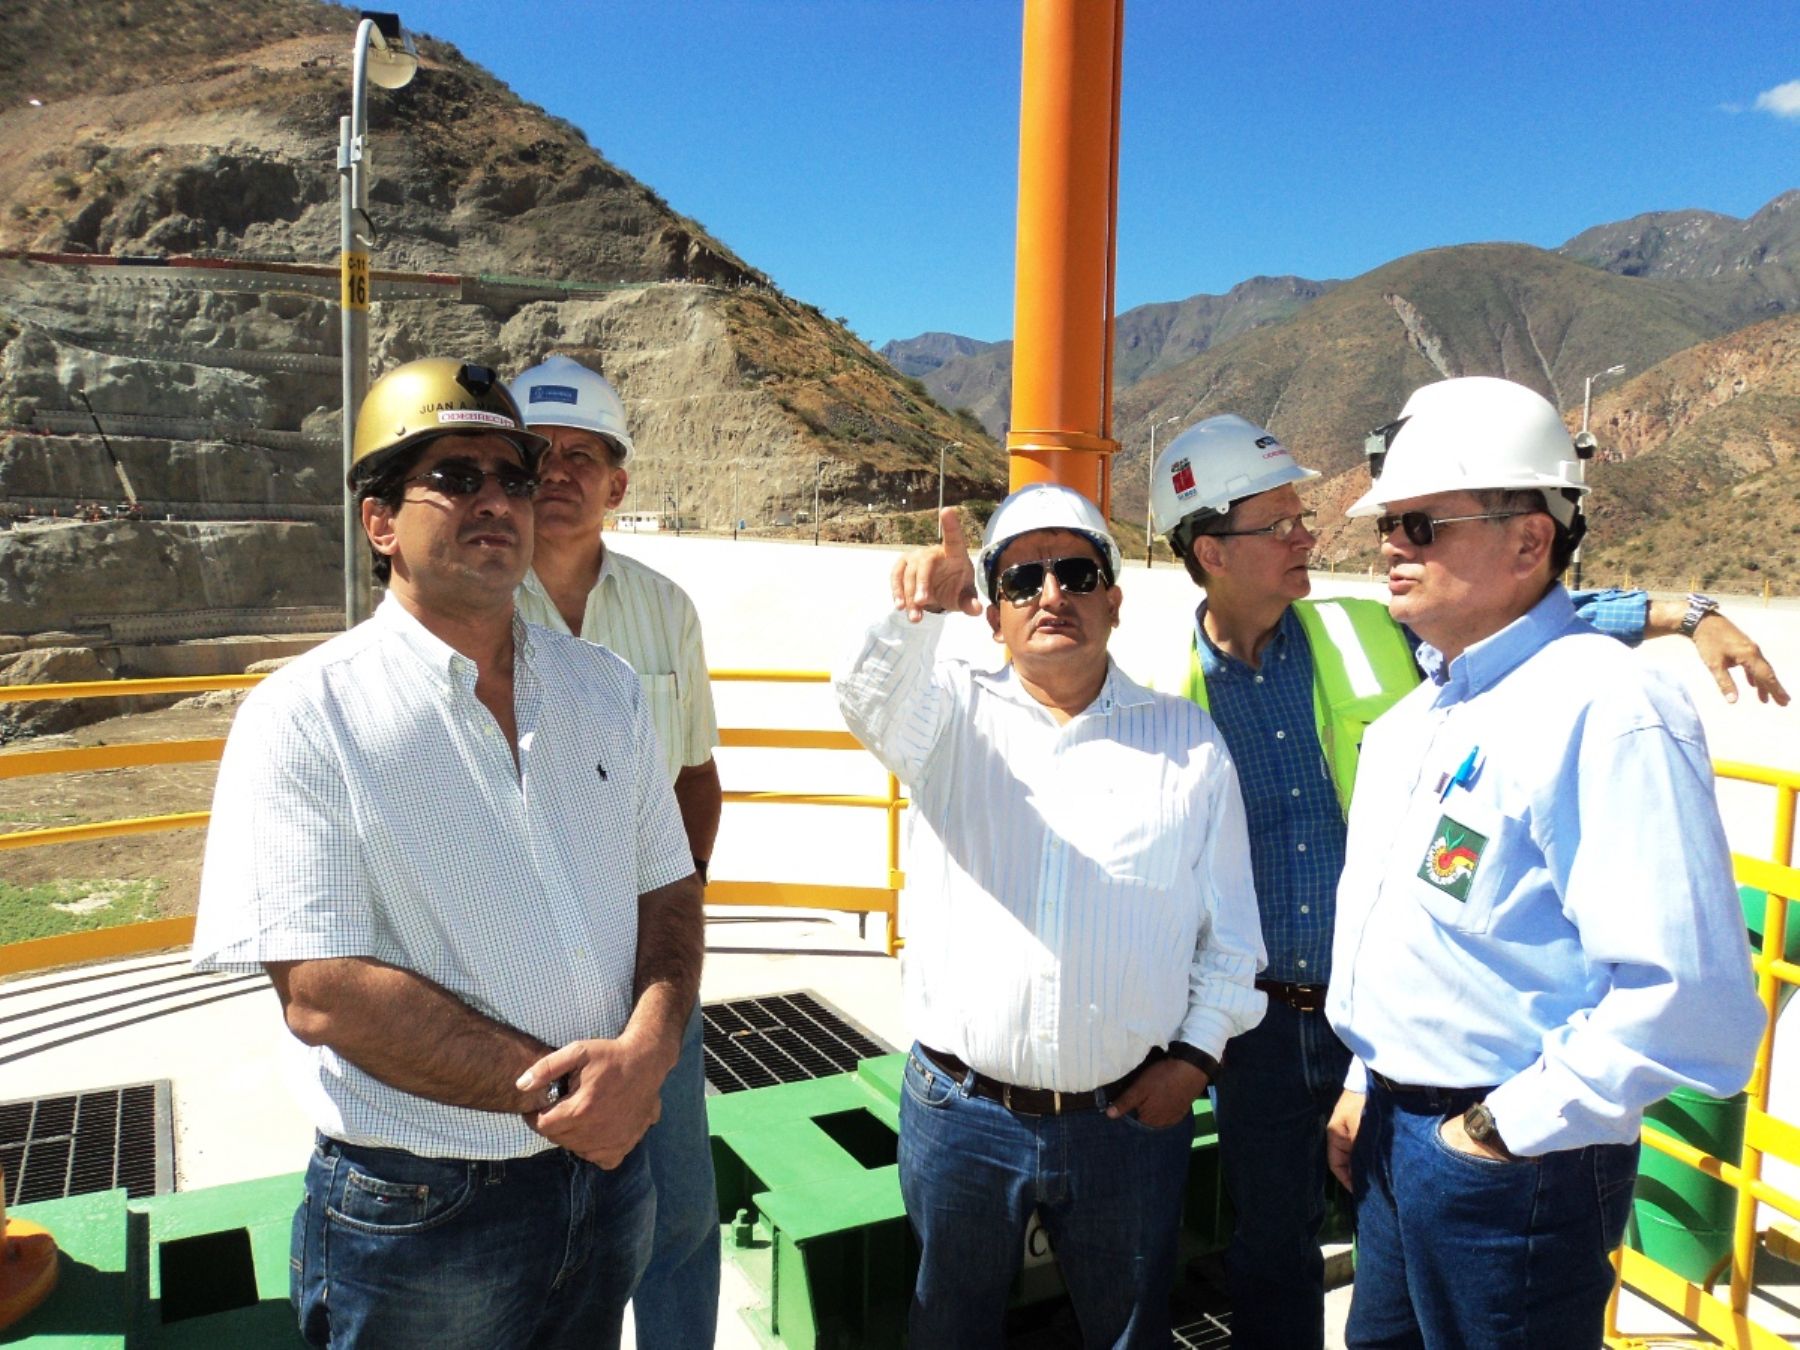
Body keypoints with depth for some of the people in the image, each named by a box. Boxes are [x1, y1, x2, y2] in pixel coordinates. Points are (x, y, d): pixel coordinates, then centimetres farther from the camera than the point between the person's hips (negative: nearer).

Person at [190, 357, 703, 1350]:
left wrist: (645, 1051, -15)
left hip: (609, 1166, 5)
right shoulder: (305, 718, -13)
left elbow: (667, 891, 4)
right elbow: (322, 993, -19)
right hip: (417, 1212, -5)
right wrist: (551, 1089, -18)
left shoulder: (604, 690, 3)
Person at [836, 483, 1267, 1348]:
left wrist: (1197, 1053, -3)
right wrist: (916, 609, -43)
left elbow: (1230, 926, 6)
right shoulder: (952, 715, 1)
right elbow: (872, 701, -23)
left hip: (1132, 1114, 0)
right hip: (961, 1110, 0)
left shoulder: (1188, 739, 3)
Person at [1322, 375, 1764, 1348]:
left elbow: (1688, 996, -28)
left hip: (1512, 1160, -8)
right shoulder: (1414, 715, 8)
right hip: (1394, 1130, 8)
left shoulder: (1604, 711, -22)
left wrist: (1508, 1129, -19)